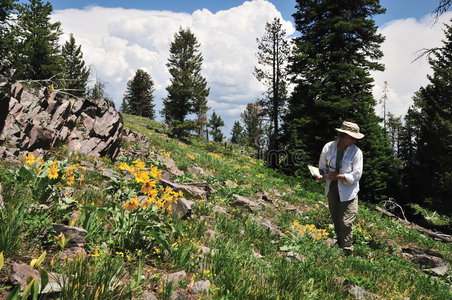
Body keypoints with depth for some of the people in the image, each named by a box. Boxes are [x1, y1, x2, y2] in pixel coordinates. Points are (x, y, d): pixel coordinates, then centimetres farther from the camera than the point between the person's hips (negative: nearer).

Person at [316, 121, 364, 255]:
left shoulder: (356, 152, -12)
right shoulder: (328, 147, -5)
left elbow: (356, 175, -13)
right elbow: (322, 167, 6)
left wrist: (337, 176, -20)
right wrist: (322, 175, -16)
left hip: (348, 191, -3)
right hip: (332, 188, 3)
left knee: (346, 222, -5)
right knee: (335, 220, 17)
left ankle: (347, 252, 10)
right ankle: (339, 247, 36)